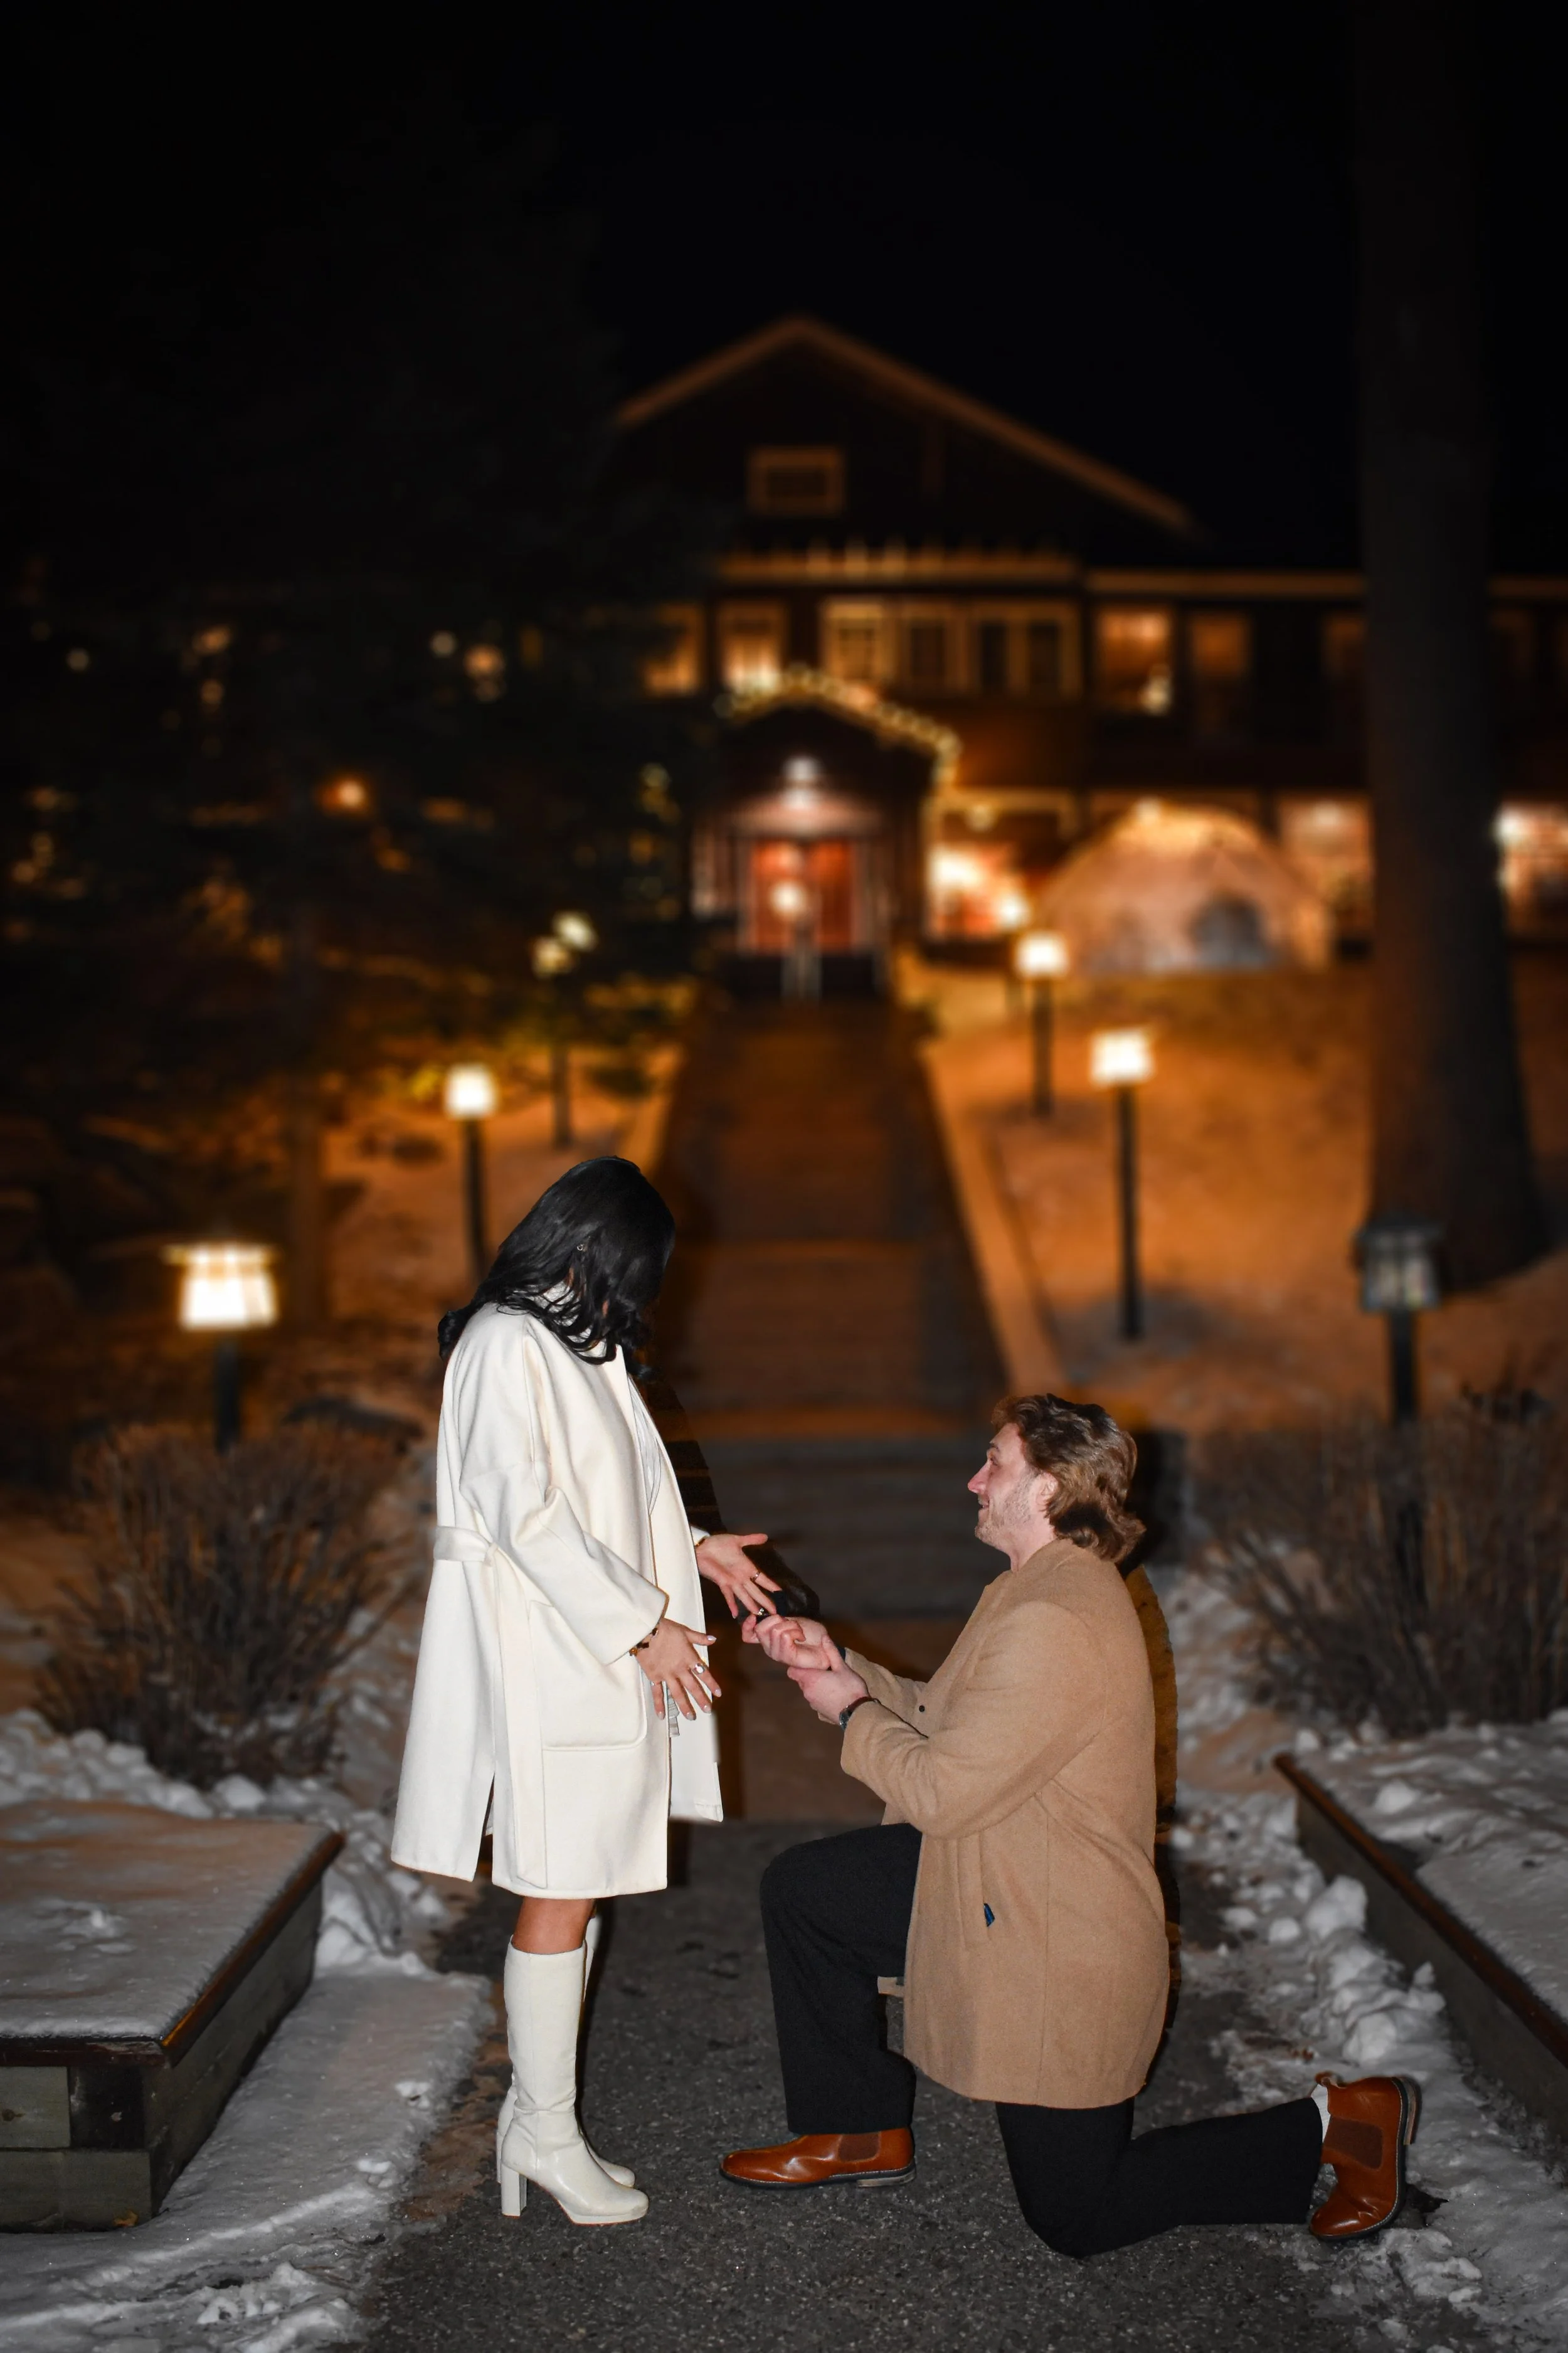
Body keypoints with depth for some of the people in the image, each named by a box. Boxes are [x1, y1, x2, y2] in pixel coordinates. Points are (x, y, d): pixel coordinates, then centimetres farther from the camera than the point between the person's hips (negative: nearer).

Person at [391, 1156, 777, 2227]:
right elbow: (528, 1517, -20)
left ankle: (538, 2117, 21)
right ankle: (546, 2130, 10)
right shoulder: (508, 1346, -14)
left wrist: (690, 1549, 16)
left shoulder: (575, 1346, 16)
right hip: (547, 1665, -10)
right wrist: (643, 1625, -16)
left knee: (579, 1890, 12)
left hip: (604, 1662, 10)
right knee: (561, 1896, -2)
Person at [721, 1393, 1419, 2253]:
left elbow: (942, 1789, -26)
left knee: (1075, 2217, 4)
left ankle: (1337, 2125, 13)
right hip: (990, 1885, 10)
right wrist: (843, 1664, 4)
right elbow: (945, 1722, 12)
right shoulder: (1043, 1585, 5)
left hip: (1057, 1951, -10)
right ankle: (864, 2131, 22)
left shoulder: (1053, 1624, -29)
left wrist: (851, 1712, -10)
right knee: (800, 1888, 7)